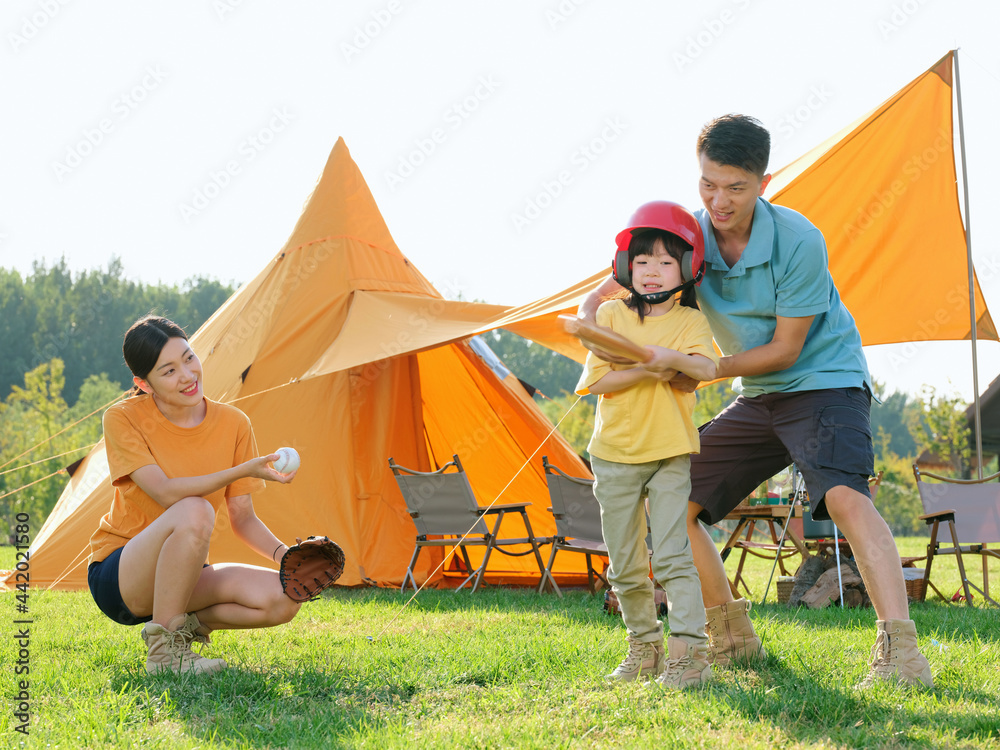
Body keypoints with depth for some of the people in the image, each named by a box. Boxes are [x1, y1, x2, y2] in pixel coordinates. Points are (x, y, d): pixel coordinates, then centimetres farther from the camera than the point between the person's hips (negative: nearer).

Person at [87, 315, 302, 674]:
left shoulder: (233, 424, -3)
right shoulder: (123, 419, -15)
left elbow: (243, 518, 2)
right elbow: (166, 493, -27)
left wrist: (282, 552, -17)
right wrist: (243, 470, -36)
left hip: (183, 575, 5)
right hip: (117, 578, -5)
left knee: (284, 598, -21)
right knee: (194, 513, -36)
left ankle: (188, 622, 4)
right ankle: (163, 648, -22)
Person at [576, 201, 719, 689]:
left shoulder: (690, 320, 0)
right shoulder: (611, 314, 2)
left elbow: (707, 368, -19)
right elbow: (597, 379, -7)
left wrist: (671, 357, -36)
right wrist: (645, 370, -19)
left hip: (670, 453, -2)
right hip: (615, 453, 2)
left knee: (673, 555, -12)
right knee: (625, 565, 9)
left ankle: (689, 651, -13)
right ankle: (643, 644, 23)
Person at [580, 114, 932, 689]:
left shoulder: (799, 242, -22)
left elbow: (784, 349, -17)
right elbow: (605, 296, -2)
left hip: (824, 381, -7)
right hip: (757, 399, 7)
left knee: (844, 494, -33)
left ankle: (900, 649, -41)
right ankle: (732, 637, 18)